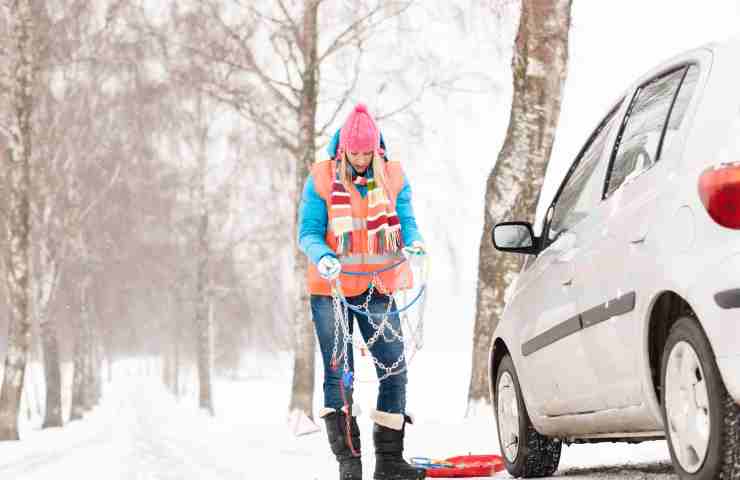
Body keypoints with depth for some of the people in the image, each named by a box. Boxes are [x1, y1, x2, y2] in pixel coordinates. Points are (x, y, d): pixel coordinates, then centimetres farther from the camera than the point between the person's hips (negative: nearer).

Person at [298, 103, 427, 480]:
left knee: (394, 371, 0)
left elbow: (405, 221, 4)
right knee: (339, 374, -2)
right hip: (331, 288, -2)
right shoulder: (322, 180, -5)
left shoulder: (393, 178, 3)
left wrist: (413, 241, -19)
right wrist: (322, 257, -25)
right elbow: (308, 232, -5)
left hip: (378, 289, 3)